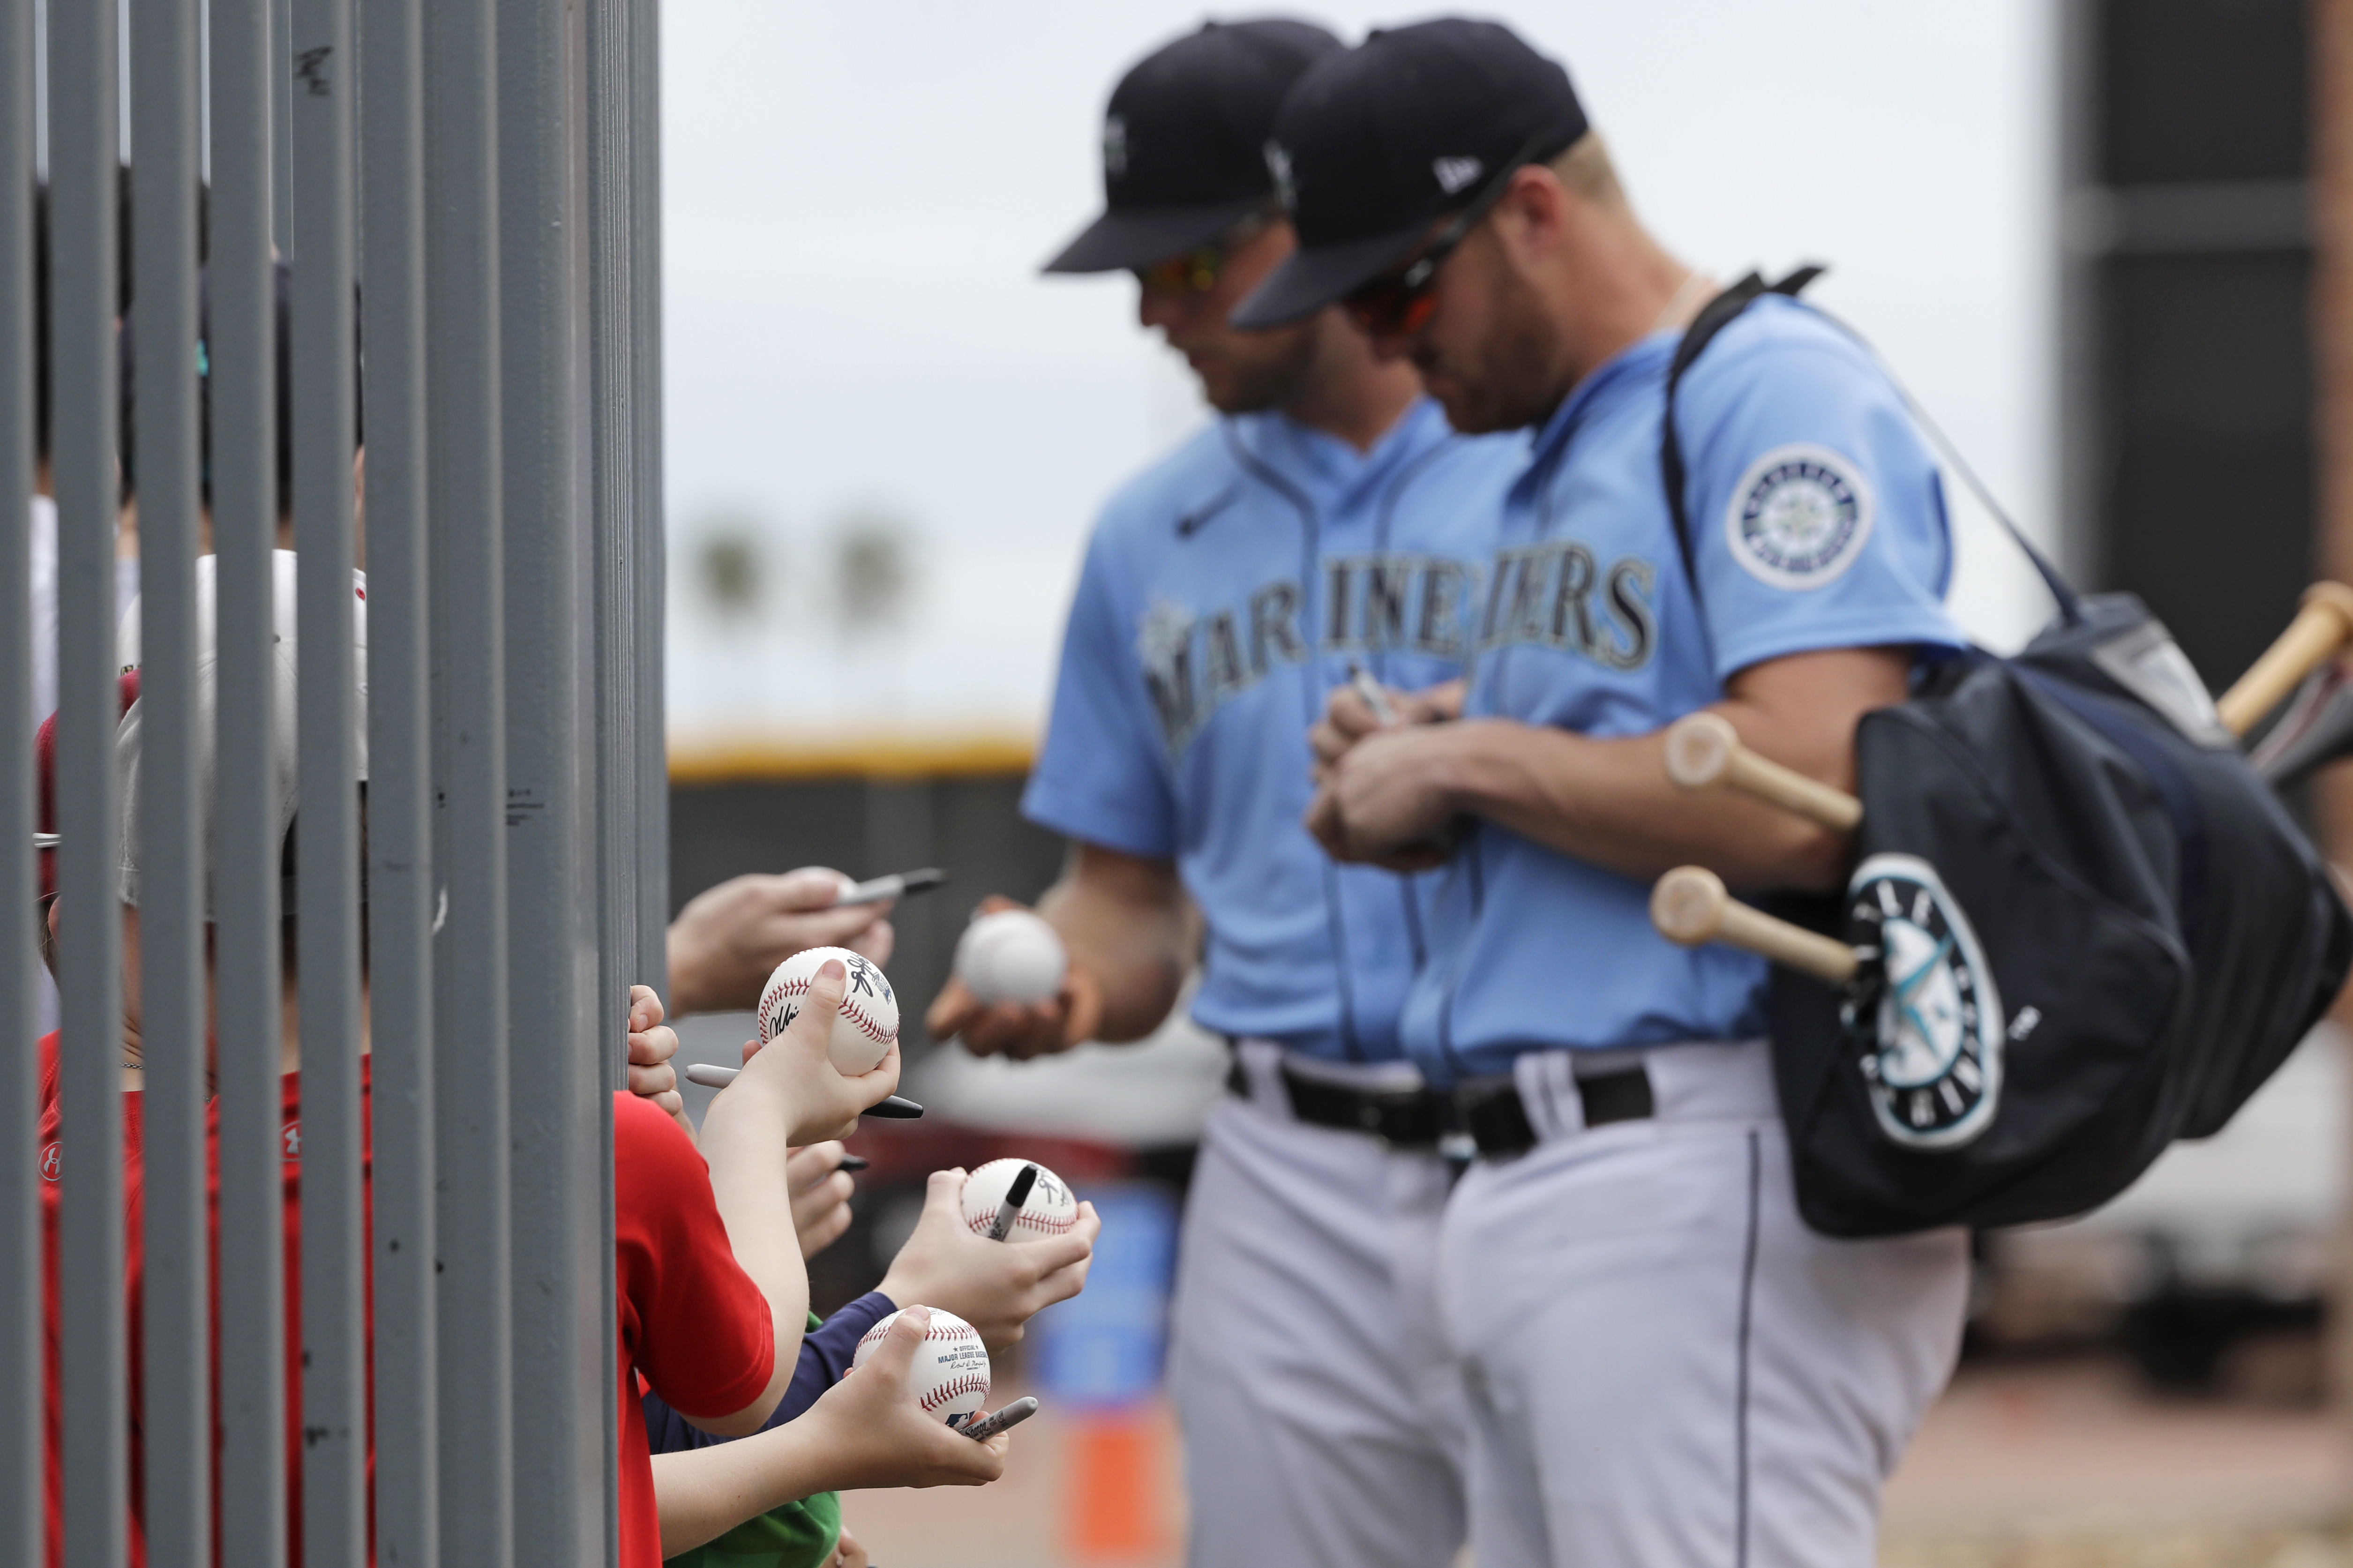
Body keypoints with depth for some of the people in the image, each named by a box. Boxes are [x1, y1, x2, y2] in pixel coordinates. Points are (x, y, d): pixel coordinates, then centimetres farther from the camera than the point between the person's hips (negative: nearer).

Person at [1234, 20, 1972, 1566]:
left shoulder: (1781, 394, -9)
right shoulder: (1564, 459, 23)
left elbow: (1806, 803, -22)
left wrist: (1472, 761, -10)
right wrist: (1403, 799, 9)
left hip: (1715, 1204, -10)